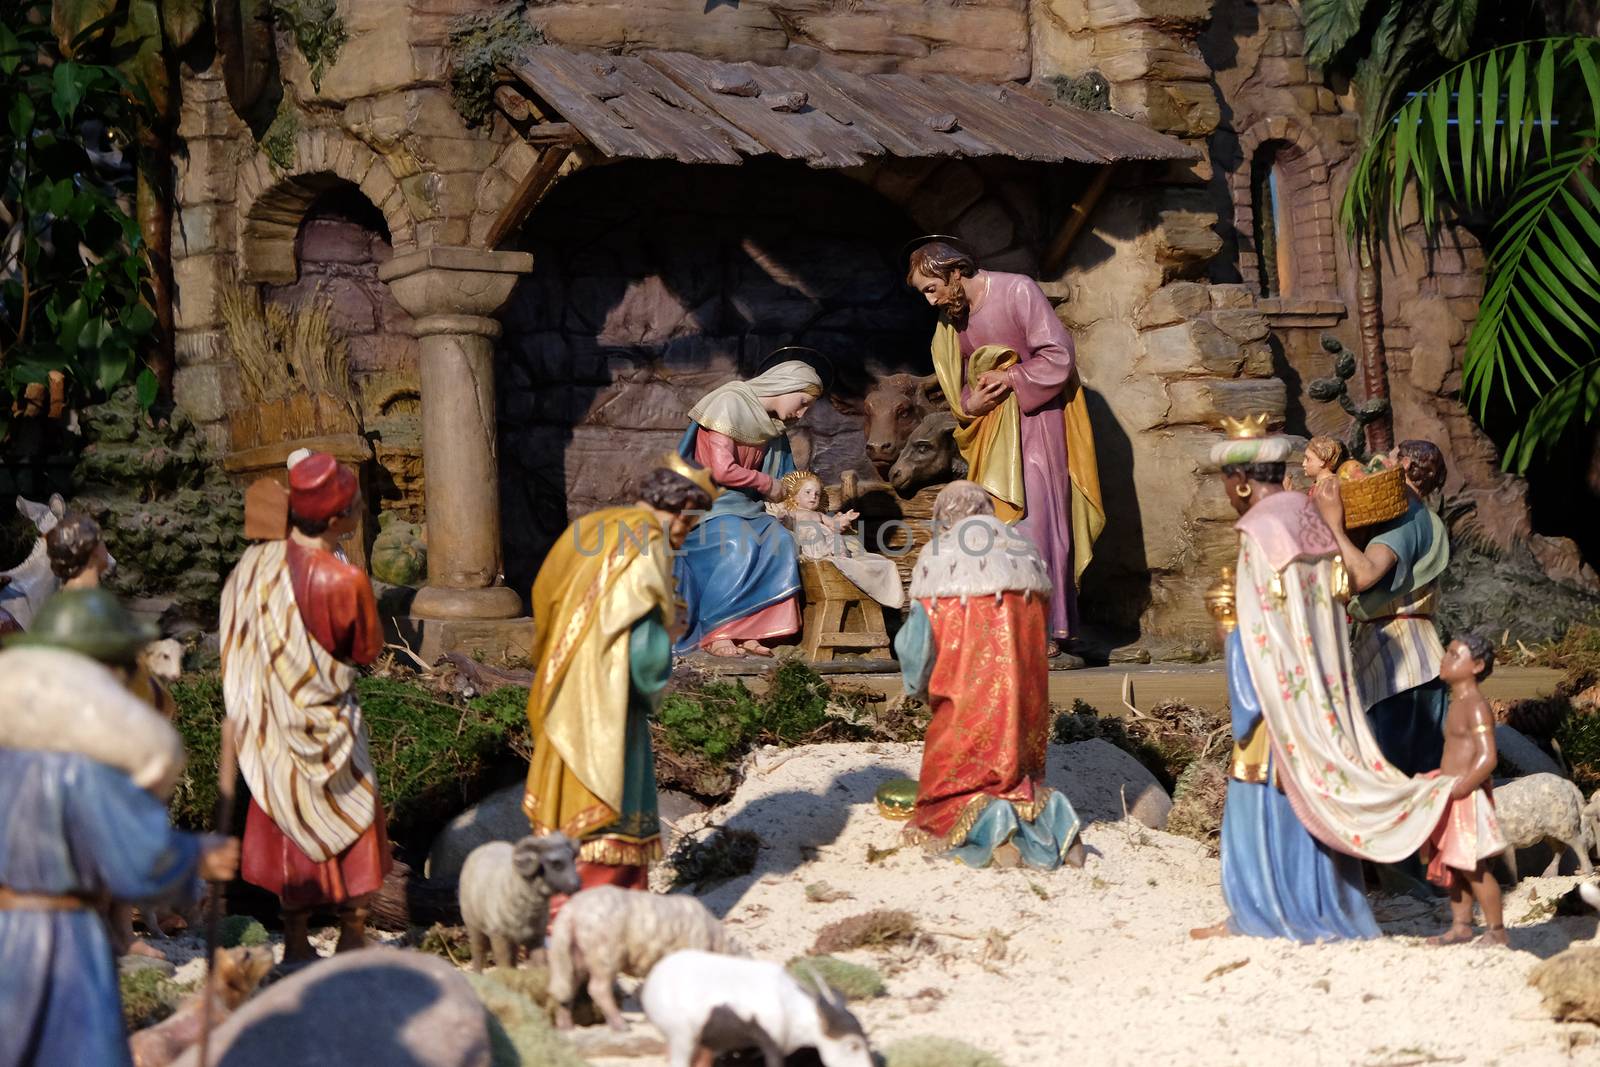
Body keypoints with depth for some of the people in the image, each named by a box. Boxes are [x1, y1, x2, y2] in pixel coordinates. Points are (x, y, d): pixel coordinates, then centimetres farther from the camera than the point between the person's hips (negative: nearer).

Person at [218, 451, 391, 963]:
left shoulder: (256, 563, -12)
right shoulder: (344, 582, -25)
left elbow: (236, 639, 1)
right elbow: (366, 651, -9)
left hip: (271, 723, 5)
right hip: (325, 724, -5)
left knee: (290, 828, 16)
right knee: (354, 821, 14)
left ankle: (295, 942, 22)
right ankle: (353, 936, 18)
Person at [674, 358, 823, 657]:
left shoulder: (773, 427, 14)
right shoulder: (730, 405, -12)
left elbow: (782, 483, 23)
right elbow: (721, 470, -20)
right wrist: (767, 485, -8)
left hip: (745, 505, 8)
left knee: (781, 541, -20)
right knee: (740, 543, -34)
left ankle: (746, 631, -21)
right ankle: (715, 633, -26)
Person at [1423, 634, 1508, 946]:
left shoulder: (1476, 707, -16)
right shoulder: (1457, 704, 14)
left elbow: (1487, 758, -23)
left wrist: (1458, 791, -23)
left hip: (1468, 797, -10)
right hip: (1451, 795, 10)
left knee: (1473, 867, -6)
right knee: (1451, 864, 13)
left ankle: (1496, 931, 2)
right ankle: (1461, 926, 21)